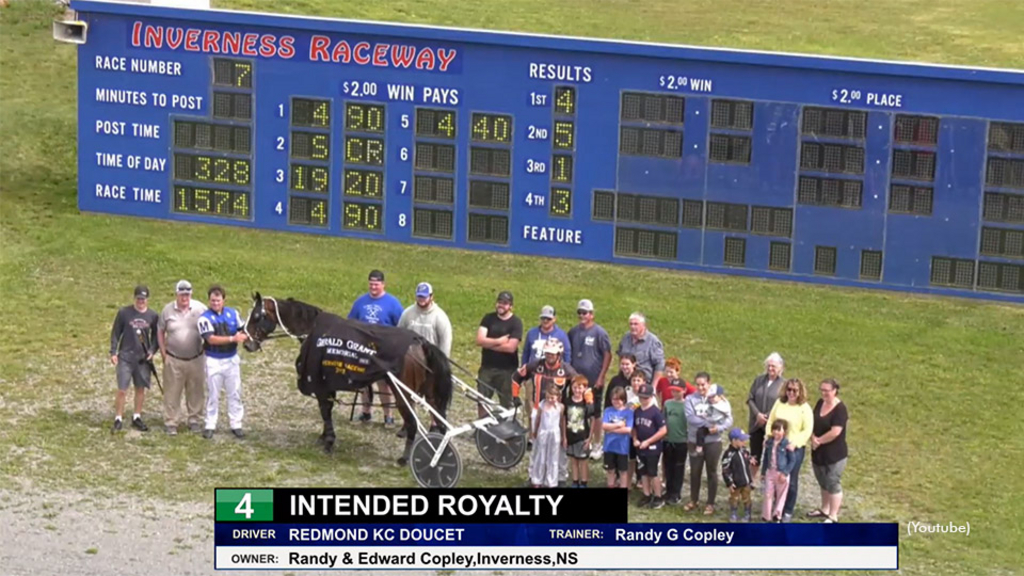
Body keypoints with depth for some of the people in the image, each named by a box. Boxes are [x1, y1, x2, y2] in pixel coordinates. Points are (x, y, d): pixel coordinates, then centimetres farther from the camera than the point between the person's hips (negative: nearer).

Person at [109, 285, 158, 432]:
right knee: (122, 390, -5)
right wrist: (113, 352, -4)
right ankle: (118, 419, 4)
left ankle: (137, 417, 23)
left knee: (141, 388, 11)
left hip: (143, 359, 3)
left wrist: (152, 351, -2)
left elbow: (155, 336, 13)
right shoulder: (124, 313, -5)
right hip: (125, 358, -3)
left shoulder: (153, 316, 2)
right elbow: (115, 333, 1)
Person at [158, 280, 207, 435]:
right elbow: (160, 331, 6)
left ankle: (195, 421, 22)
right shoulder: (168, 310, -3)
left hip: (196, 359, 1)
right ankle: (171, 423, 11)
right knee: (172, 393, 3)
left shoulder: (200, 309, -4)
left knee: (196, 392, 9)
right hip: (173, 360, 0)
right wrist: (163, 354, 1)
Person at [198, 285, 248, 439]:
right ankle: (210, 426, 14)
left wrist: (244, 336, -16)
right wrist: (232, 338, -30)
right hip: (214, 361, -3)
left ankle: (236, 425, 14)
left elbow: (241, 331, 10)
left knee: (235, 394, 7)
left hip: (232, 360, 3)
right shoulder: (205, 318, -11)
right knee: (213, 395, 5)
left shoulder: (233, 313, 3)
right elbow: (211, 339, -22)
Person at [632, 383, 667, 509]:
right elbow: (634, 428, 17)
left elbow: (663, 430, -16)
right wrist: (635, 439, -3)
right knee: (643, 473, 12)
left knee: (653, 473, -1)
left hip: (653, 448, -6)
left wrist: (648, 442, -17)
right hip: (640, 448, 6)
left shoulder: (656, 412, -14)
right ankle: (647, 496, 23)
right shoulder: (637, 411, 6)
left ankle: (658, 498, 9)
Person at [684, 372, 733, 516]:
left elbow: (729, 419, -6)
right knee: (695, 471, 12)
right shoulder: (691, 399, -2)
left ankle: (711, 503, 16)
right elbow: (690, 418, -15)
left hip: (713, 441, -1)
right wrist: (709, 424, -21)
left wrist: (718, 428, -25)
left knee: (712, 472, 7)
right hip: (695, 441, 1)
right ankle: (693, 500, 28)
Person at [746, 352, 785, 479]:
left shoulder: (783, 384, -9)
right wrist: (757, 414, -10)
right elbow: (750, 399, 5)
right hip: (756, 425, 4)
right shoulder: (759, 380, 4)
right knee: (755, 454, 11)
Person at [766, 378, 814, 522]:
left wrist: (794, 444, -20)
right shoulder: (779, 403, 6)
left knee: (791, 481, 3)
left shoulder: (805, 408, -6)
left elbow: (807, 430, -9)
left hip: (794, 448, -4)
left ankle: (788, 512, 16)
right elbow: (770, 422, 11)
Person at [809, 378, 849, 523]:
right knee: (823, 482, 21)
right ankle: (824, 510, 36)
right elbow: (812, 423, 8)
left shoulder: (840, 408, -19)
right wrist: (813, 438, -10)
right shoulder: (820, 403, 4)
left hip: (834, 454, -8)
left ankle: (833, 517, 8)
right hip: (818, 453, 8)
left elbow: (835, 432, -24)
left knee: (833, 484, 0)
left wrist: (819, 441, -13)